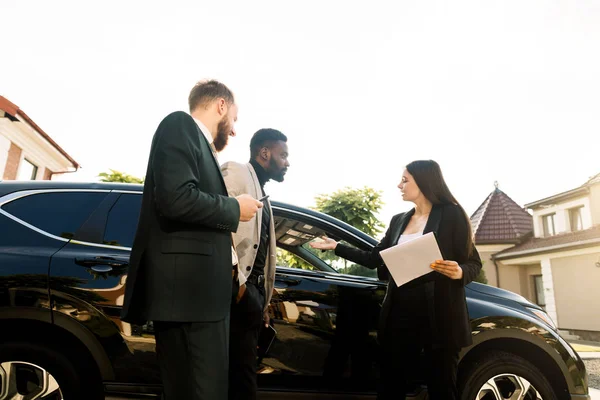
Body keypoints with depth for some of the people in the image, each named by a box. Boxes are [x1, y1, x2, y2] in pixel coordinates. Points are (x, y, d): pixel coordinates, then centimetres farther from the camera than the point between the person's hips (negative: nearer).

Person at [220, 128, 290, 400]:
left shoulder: (262, 193, 24)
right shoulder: (236, 172, -3)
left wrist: (264, 299, 19)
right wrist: (235, 279, -21)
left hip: (253, 289, 9)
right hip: (238, 287, -9)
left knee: (243, 372, 14)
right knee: (242, 376, -5)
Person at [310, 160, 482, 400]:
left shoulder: (451, 214, -2)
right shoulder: (398, 220, 14)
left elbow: (474, 263, -2)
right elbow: (374, 259, 16)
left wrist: (459, 272, -24)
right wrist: (336, 247, 17)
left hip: (439, 314, -5)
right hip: (401, 313, 5)